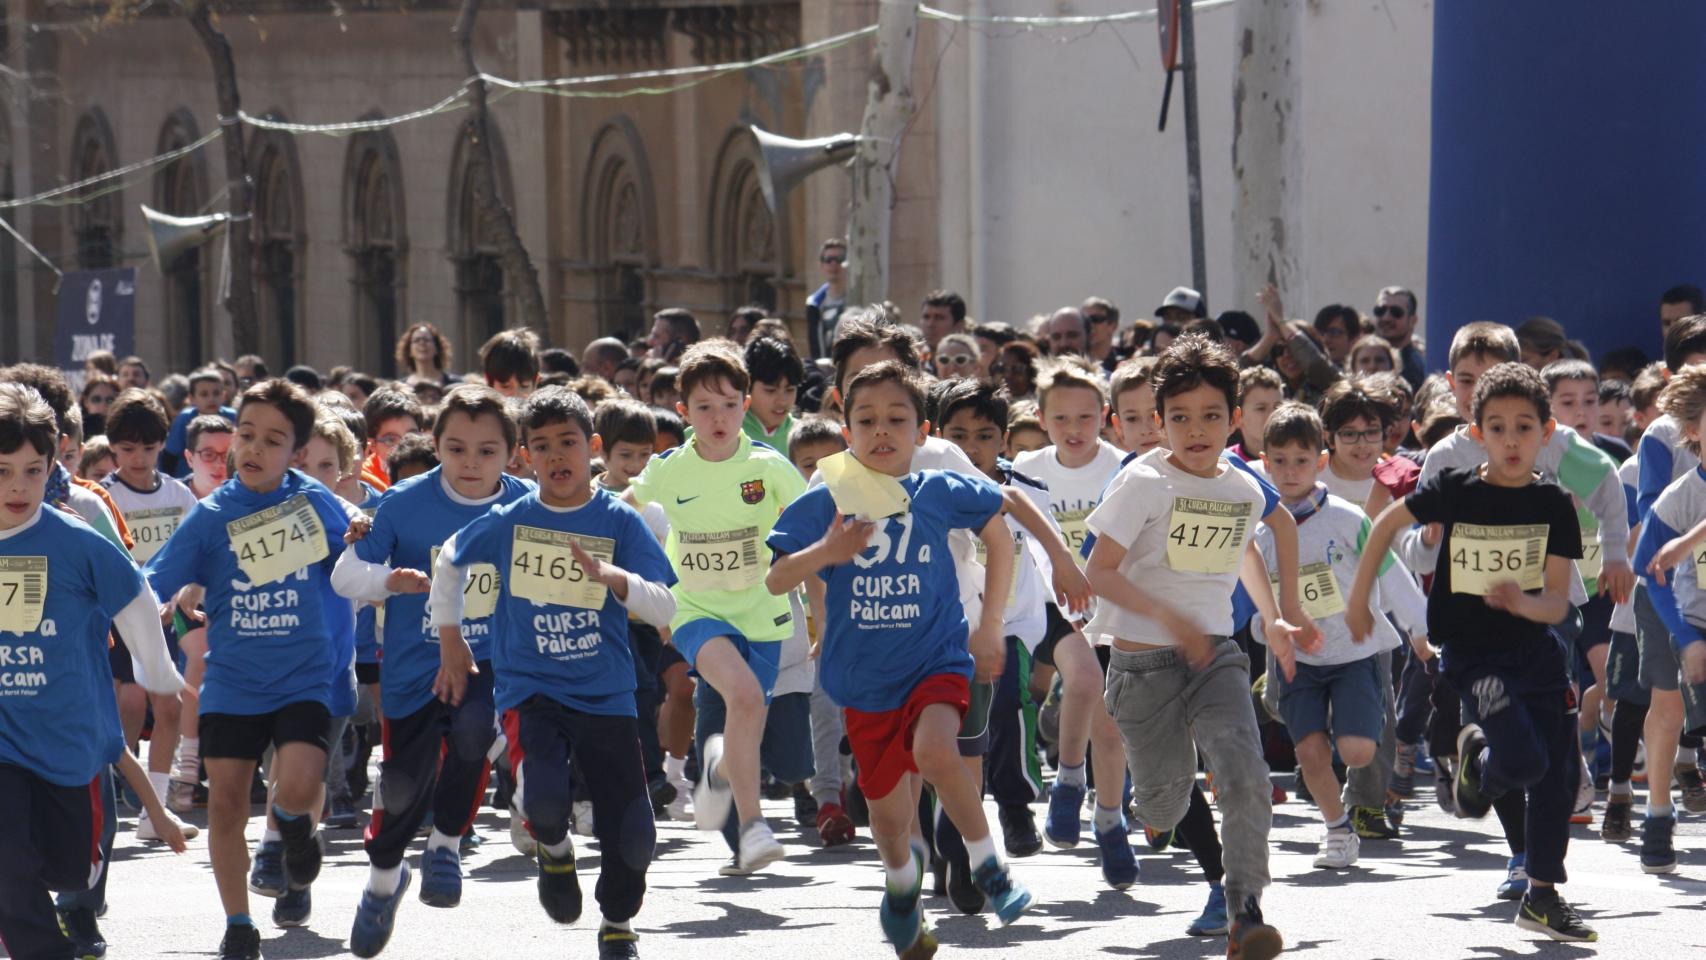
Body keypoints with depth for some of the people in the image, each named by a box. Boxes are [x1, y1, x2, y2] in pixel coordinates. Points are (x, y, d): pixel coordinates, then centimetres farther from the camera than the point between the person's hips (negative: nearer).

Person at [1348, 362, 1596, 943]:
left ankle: (1542, 896, 19)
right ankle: (1478, 762, 15)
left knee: (1559, 774, 3)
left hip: (1535, 648, 4)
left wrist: (1523, 603, -27)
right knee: (1523, 760, -22)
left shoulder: (1553, 506, -3)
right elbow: (1387, 525, 7)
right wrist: (1358, 600, 11)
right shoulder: (1454, 491, -9)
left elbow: (1558, 602, -5)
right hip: (1470, 652, -4)